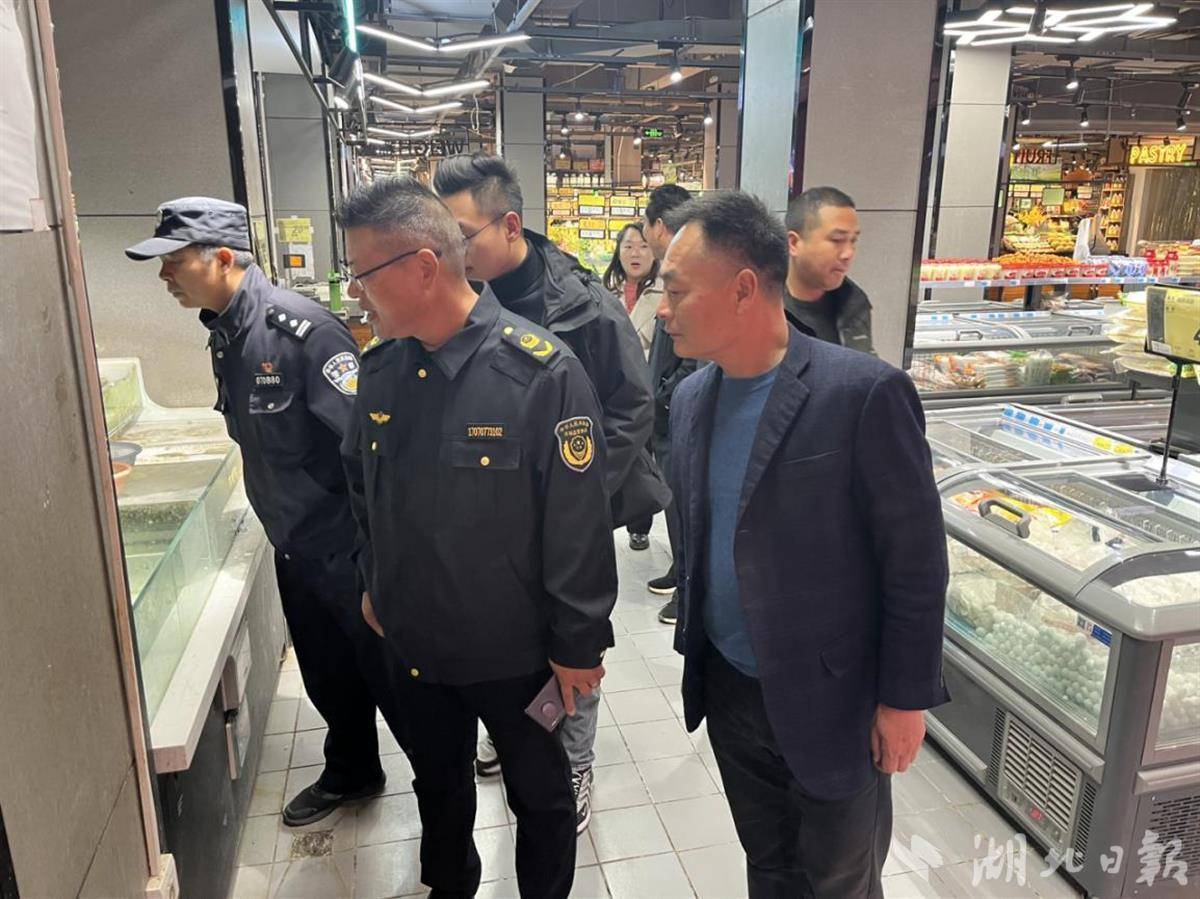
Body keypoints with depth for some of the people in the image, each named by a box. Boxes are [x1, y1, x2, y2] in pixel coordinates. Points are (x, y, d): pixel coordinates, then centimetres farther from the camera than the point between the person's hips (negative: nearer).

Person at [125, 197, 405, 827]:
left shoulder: (300, 329, -23)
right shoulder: (222, 333, 5)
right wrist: (279, 518, 19)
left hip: (347, 545, -8)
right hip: (293, 544, 8)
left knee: (388, 675, 7)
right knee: (327, 676, 23)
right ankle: (351, 773, 46)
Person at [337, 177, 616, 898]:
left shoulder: (542, 372, -24)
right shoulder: (384, 367, -4)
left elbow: (580, 525, -20)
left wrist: (578, 645, -14)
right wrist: (374, 581, 15)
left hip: (518, 650, -5)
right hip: (415, 641, 6)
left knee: (539, 793, 18)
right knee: (437, 783, 27)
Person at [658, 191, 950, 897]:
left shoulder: (866, 393, -20)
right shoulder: (691, 399, 0)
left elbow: (916, 559, -15)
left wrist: (905, 699, -11)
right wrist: (694, 644, 14)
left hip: (833, 701, -5)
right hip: (728, 690, 5)